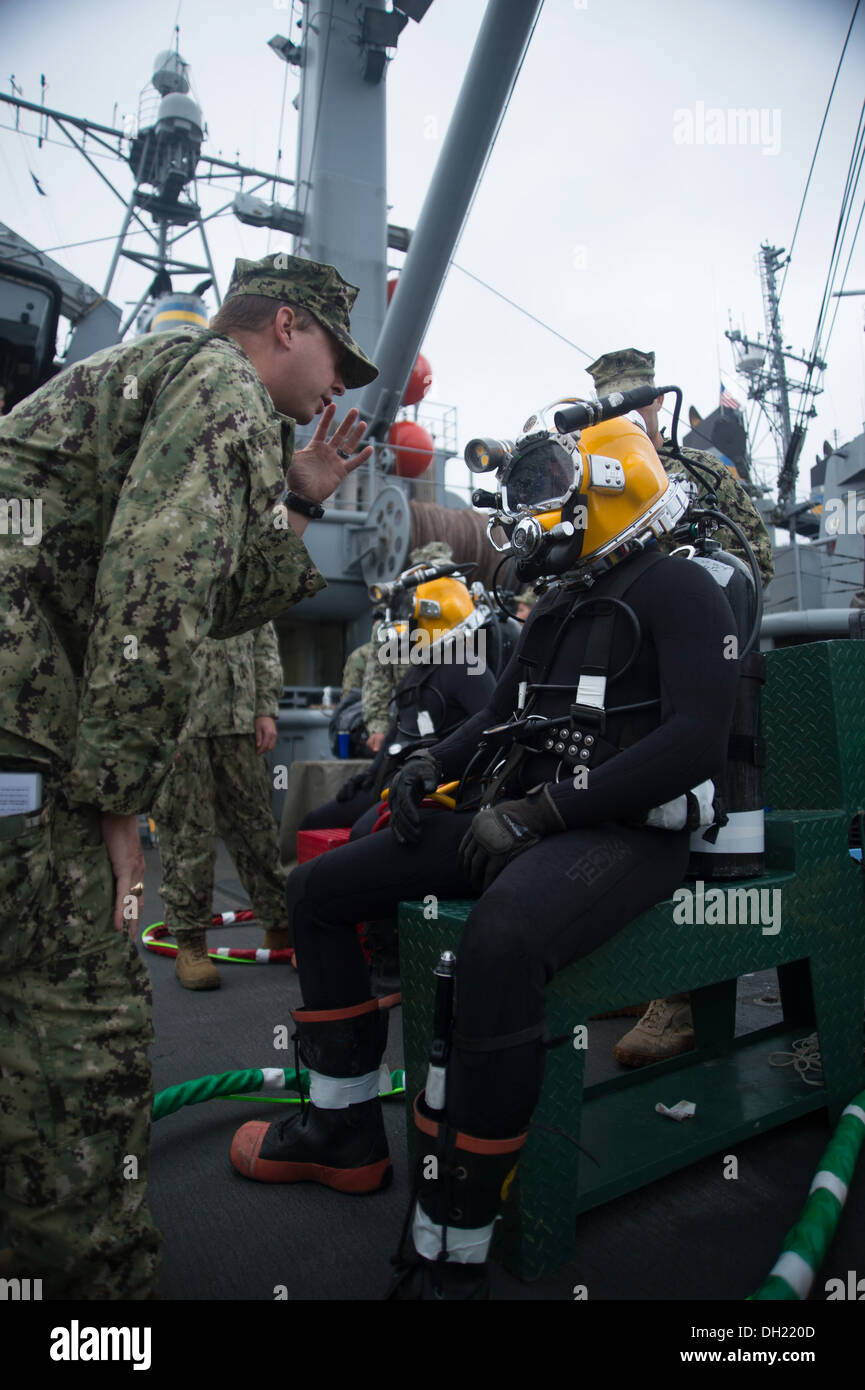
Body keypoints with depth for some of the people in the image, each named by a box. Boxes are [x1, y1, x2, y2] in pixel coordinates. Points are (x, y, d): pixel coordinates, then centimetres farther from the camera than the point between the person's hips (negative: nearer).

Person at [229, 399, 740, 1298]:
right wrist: (433, 764, 5)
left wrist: (543, 810, -22)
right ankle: (346, 1131, 15)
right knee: (316, 892, 5)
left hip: (624, 833, -8)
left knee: (497, 947, -41)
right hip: (518, 822, 9)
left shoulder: (677, 590, -5)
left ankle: (449, 1257, -23)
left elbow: (697, 740, -18)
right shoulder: (557, 607, 20)